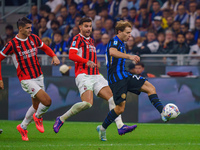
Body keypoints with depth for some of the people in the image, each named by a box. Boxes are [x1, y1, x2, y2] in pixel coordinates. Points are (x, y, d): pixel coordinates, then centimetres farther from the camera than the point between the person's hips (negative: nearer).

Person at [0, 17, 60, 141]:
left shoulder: (34, 38, 4)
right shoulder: (12, 44, -12)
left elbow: (45, 48, 20)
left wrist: (54, 56, -1)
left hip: (39, 77, 6)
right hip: (26, 80, -6)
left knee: (36, 106, 13)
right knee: (47, 101, -17)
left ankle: (23, 127, 33)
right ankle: (38, 117, 13)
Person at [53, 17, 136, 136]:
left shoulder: (91, 40, 25)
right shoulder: (78, 39, -1)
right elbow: (72, 55, -17)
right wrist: (87, 61, -28)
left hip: (95, 76, 8)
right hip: (83, 76, -8)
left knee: (112, 98, -7)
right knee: (87, 103, -23)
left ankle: (120, 126, -11)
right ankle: (61, 119, -7)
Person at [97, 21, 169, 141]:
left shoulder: (121, 44, 22)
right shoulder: (114, 41, -9)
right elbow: (112, 52, -34)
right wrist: (129, 56, -43)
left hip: (124, 76, 9)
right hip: (116, 78, -9)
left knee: (151, 88, -5)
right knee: (120, 108, -12)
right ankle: (103, 128, 6)